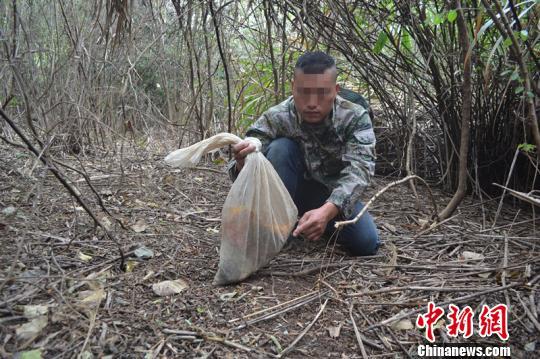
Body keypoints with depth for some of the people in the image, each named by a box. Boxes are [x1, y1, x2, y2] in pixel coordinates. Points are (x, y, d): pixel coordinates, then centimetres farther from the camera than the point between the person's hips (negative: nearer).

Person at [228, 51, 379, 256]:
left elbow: (359, 168, -35)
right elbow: (243, 167, -29)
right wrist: (242, 164, -56)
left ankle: (324, 225, 8)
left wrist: (327, 210, -54)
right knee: (281, 148, -29)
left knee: (366, 243, -23)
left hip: (334, 197, 1)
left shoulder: (355, 117, -21)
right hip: (291, 192, -1)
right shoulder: (276, 118, -22)